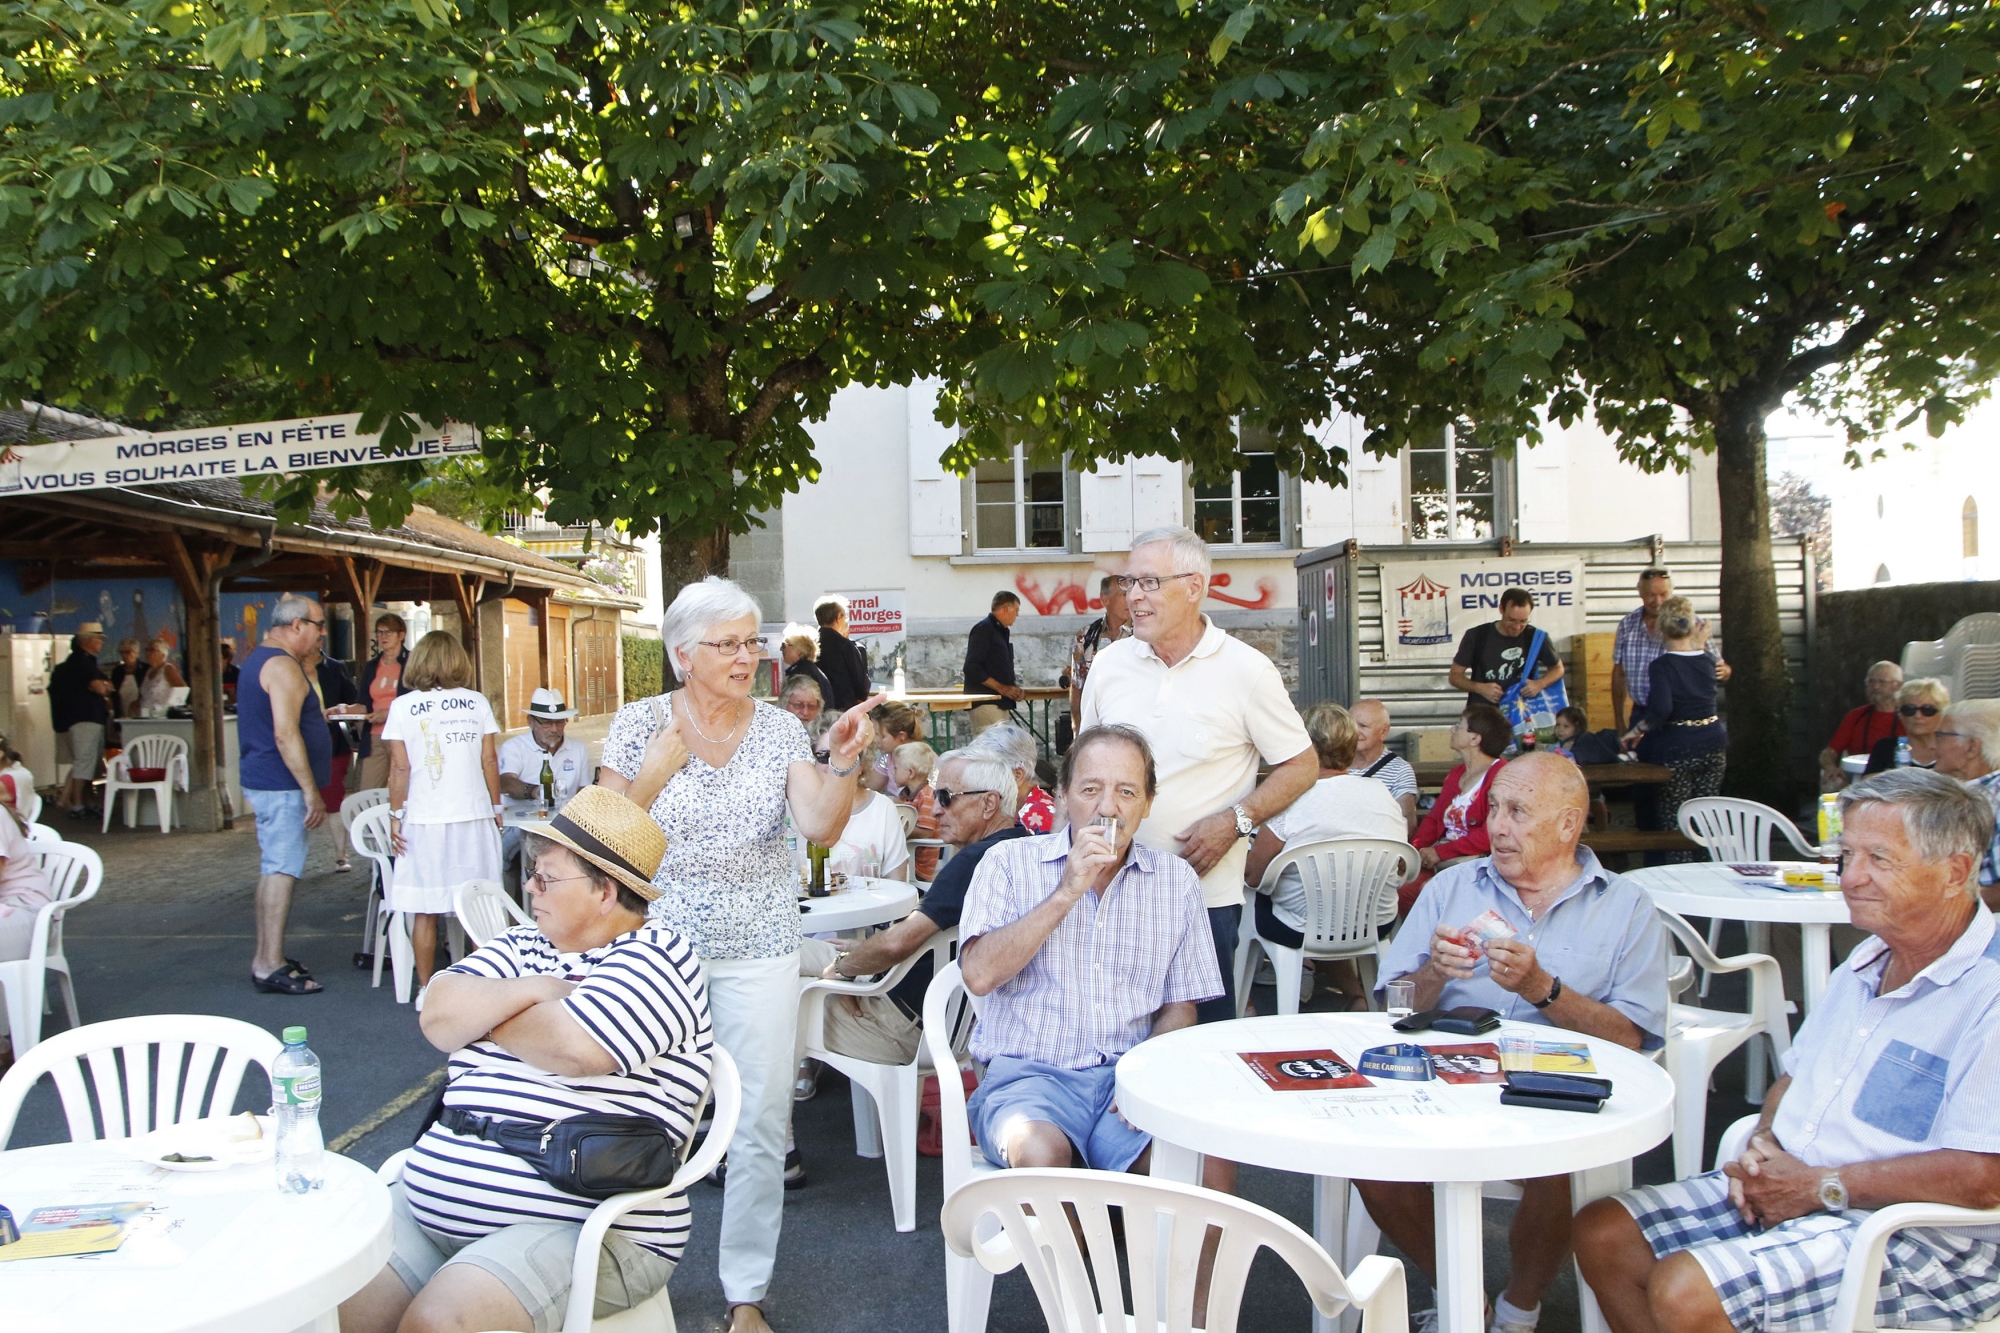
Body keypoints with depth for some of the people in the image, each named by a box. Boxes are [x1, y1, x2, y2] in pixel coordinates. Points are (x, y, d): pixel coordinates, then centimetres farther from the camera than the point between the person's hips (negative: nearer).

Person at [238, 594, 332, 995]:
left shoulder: (260, 659, 17)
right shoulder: (283, 666, -17)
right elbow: (286, 735, -24)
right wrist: (312, 792, -23)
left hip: (262, 781, 11)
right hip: (281, 785, -11)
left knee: (272, 868, 15)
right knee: (281, 870, -10)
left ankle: (266, 957, 21)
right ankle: (271, 966, -9)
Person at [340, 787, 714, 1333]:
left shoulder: (658, 955, -4)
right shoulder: (521, 948, 18)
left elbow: (572, 1048, -19)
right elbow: (439, 1018, 4)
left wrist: (484, 1010, -2)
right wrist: (534, 990, -9)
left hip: (583, 1229, -7)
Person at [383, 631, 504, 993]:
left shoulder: (402, 706, -1)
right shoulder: (476, 702, 3)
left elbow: (400, 767, -3)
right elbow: (490, 761, 4)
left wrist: (396, 815, 4)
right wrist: (495, 807, 13)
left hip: (424, 818, -1)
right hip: (473, 814, 1)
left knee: (425, 910, 5)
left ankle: (426, 988, 9)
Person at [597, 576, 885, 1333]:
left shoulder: (779, 729, 0)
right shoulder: (640, 724, -2)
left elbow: (819, 828, -12)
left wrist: (843, 763, -29)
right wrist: (652, 776, -19)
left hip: (758, 951, 1)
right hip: (660, 945, -1)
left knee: (759, 1122, 2)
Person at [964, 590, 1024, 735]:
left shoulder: (1003, 631, 19)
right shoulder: (983, 629, -8)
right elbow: (972, 668, -17)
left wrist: (1012, 688, 8)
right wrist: (1001, 688, -16)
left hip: (1001, 702, 9)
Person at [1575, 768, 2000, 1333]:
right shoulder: (1865, 963, 12)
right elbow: (1794, 1079, 21)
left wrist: (1822, 1186, -17)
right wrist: (1764, 1149, -1)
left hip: (1914, 1239, -9)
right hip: (1787, 1188, 9)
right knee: (1602, 1234, -2)